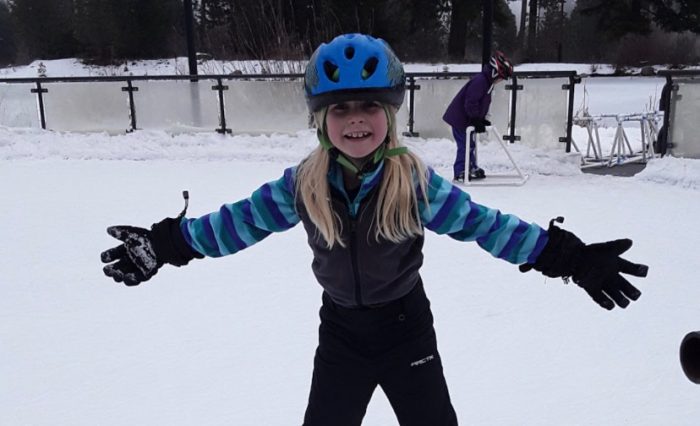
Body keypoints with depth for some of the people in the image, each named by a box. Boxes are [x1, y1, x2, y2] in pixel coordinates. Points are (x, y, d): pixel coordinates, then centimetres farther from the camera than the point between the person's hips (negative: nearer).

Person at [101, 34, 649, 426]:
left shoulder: (415, 181, -18)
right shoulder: (303, 185, -14)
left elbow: (482, 223, -15)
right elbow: (241, 220, -4)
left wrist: (568, 257, -20)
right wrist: (166, 243, -5)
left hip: (406, 327, -1)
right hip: (340, 331, 2)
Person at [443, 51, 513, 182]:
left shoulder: (487, 82, 11)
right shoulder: (480, 81, -23)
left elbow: (482, 104, 20)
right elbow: (471, 102, -27)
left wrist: (481, 119, 12)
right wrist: (476, 120, -22)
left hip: (466, 118, 10)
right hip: (460, 118, -10)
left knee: (470, 144, 16)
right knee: (466, 145, -7)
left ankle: (472, 168, 27)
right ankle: (460, 173, -2)